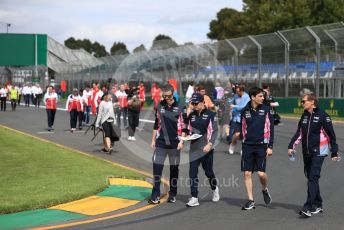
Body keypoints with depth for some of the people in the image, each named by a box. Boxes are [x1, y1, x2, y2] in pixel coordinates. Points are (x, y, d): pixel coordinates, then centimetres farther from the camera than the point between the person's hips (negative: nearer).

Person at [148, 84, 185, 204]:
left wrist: (181, 141, -8)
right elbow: (156, 124, 13)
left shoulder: (179, 107, -3)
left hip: (175, 143, -2)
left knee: (174, 169, 7)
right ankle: (155, 196, -1)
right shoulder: (160, 106, 6)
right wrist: (153, 140, 12)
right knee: (157, 168, -4)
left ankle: (172, 195, 18)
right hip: (160, 142, 2)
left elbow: (183, 126, -2)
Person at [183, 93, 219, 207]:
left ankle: (214, 189, 38)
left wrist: (209, 144, -20)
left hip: (206, 148, -4)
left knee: (208, 171, 9)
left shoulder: (210, 115, -5)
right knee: (193, 173, -4)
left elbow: (214, 131, -9)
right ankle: (194, 198, -2)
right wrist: (187, 134, -3)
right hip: (194, 148, 4)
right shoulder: (191, 115, 10)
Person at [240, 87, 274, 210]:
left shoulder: (266, 110, -1)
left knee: (261, 173, -8)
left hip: (261, 145, -2)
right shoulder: (245, 111, 3)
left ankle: (265, 189, 24)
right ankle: (251, 200, 9)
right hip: (247, 145, 2)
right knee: (247, 173, 0)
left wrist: (270, 146, -5)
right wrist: (244, 140, 12)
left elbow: (270, 128, -1)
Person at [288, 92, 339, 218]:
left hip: (318, 152, -7)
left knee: (313, 178, -13)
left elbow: (331, 134, -6)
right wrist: (291, 146, 3)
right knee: (311, 178, 11)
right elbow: (299, 133, 15)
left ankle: (308, 207, -18)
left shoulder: (322, 115, -9)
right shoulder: (304, 116, 11)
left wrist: (334, 152, -5)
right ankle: (317, 205, 22)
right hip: (306, 152, 7)